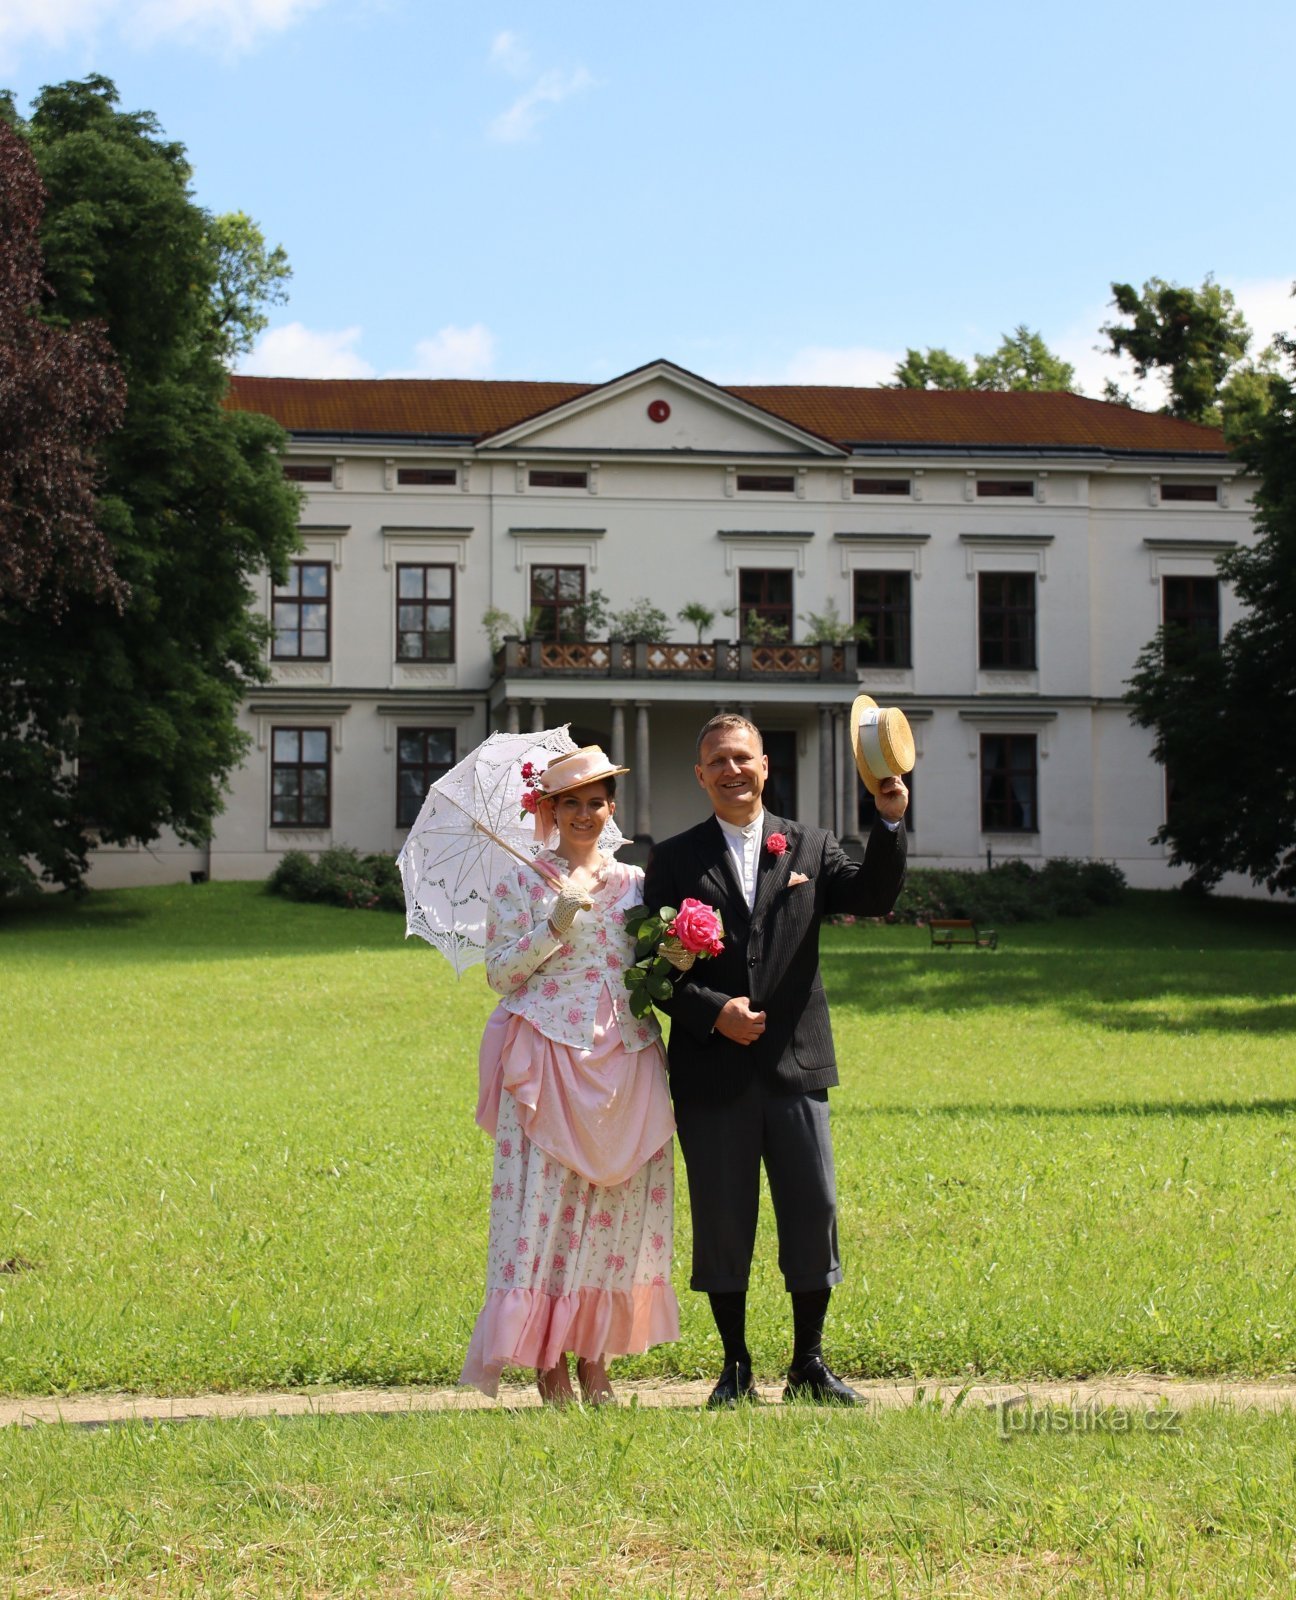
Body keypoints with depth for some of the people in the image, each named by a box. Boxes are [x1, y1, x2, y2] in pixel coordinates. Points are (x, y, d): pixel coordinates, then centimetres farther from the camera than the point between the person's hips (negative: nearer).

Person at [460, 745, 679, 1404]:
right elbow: (499, 972, -1)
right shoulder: (521, 883, 3)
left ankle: (596, 1357, 11)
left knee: (619, 1204, 3)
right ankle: (548, 1361, 0)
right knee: (546, 1199, -7)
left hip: (624, 1061, 4)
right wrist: (553, 929, -13)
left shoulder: (633, 882, 13)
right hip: (550, 1058, -4)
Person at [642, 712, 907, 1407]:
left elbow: (872, 897, -3)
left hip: (796, 1063, 1)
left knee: (814, 1212, 2)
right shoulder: (675, 860, 5)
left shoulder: (809, 847, 11)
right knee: (722, 1220, 4)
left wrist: (890, 825, -17)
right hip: (712, 1072, -1)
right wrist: (713, 1012, -13)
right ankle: (736, 1368, 17)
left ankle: (809, 1364, 15)